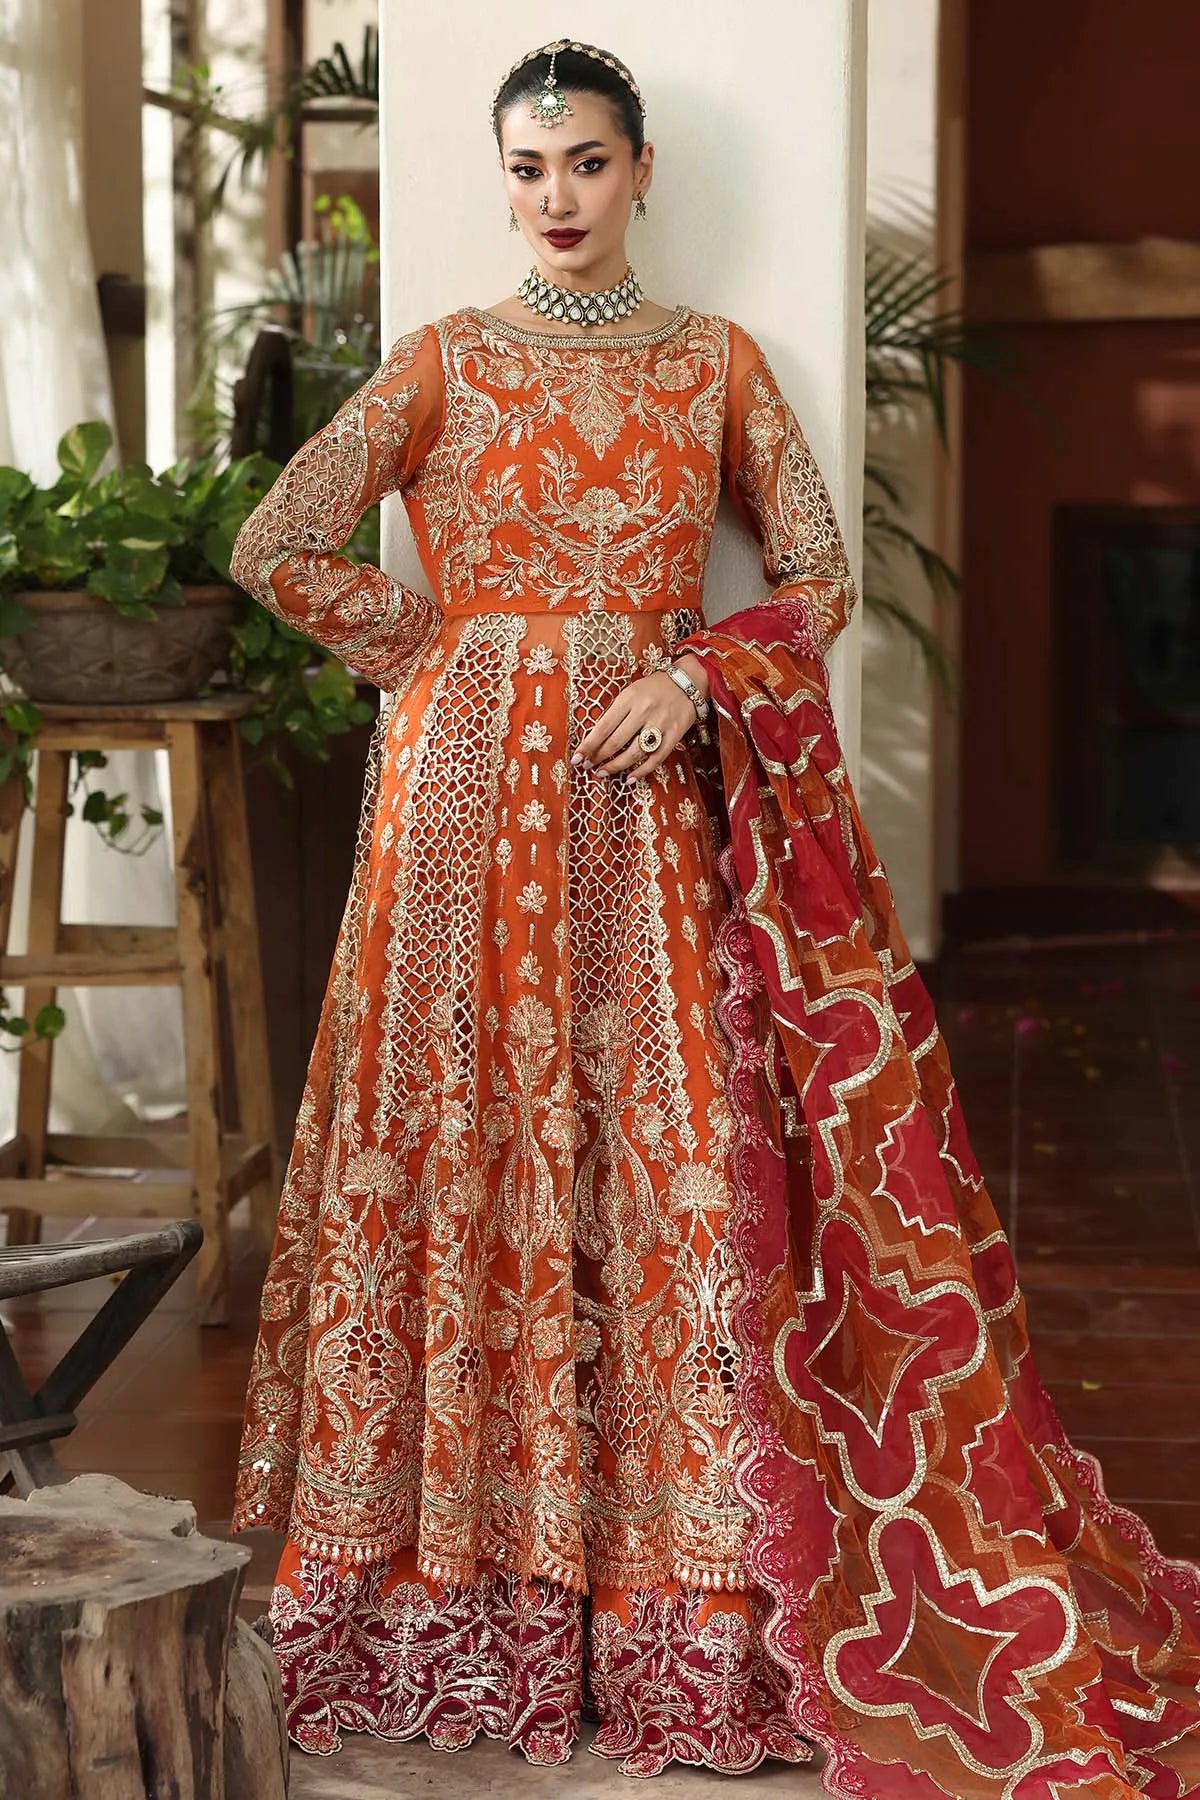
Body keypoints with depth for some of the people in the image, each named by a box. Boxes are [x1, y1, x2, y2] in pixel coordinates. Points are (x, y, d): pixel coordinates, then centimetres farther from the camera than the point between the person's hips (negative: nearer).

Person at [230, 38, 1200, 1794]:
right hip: (472, 792, -1)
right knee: (474, 1147, -2)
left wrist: (692, 675, -9)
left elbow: (820, 574, 6)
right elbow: (275, 549, 0)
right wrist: (444, 640, -1)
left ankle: (685, 1571, 4)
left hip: (656, 794, 1)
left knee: (677, 1161, -3)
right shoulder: (446, 361, 6)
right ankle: (467, 1565, 6)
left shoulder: (716, 359, 9)